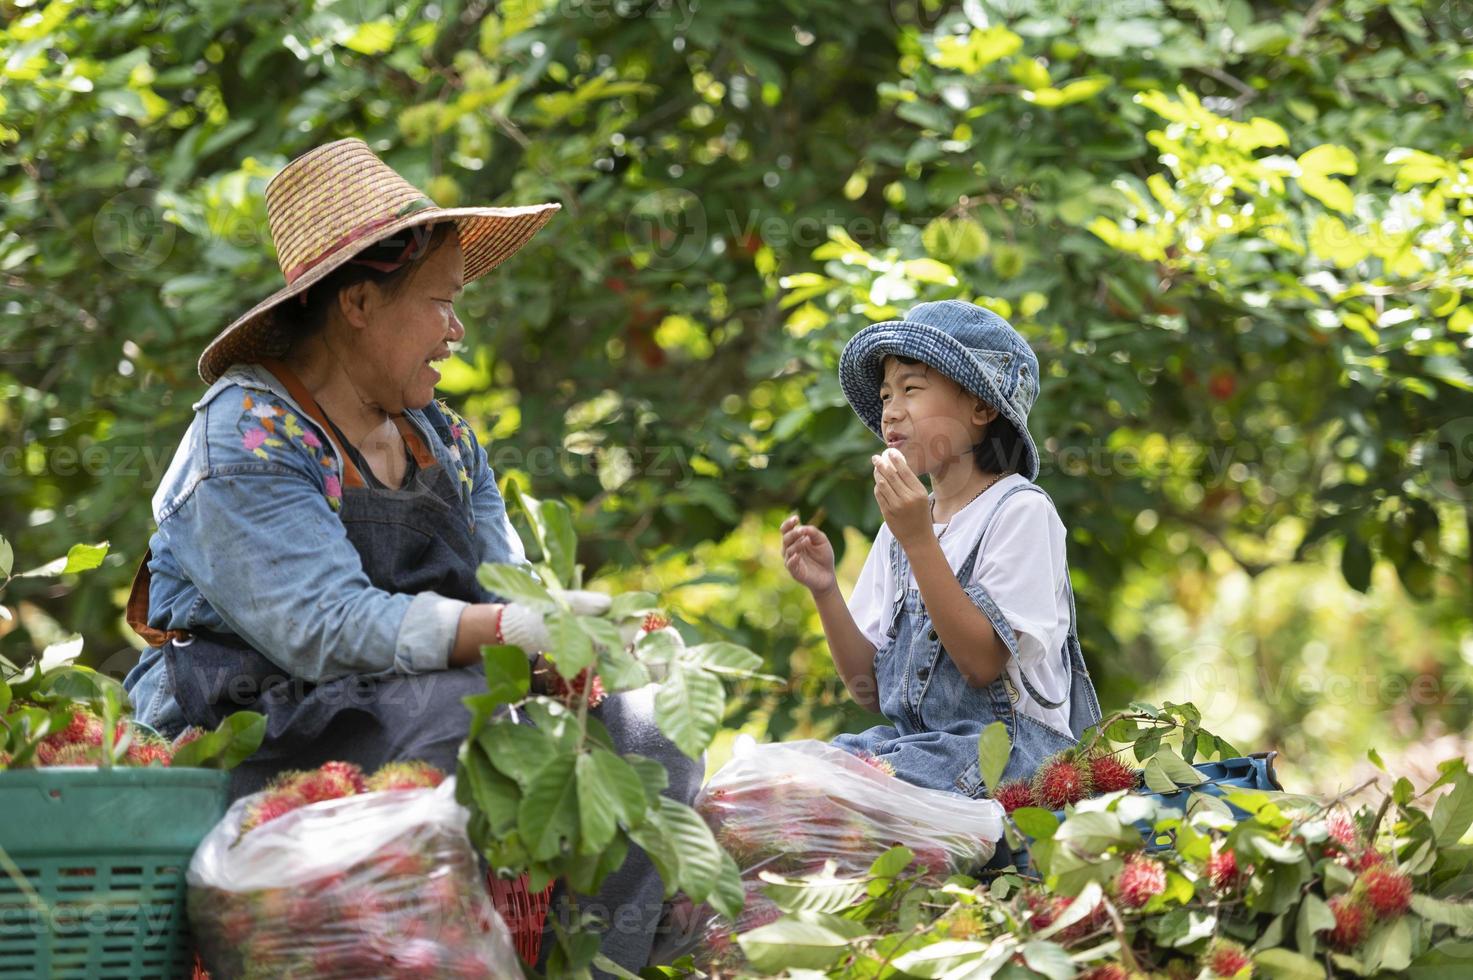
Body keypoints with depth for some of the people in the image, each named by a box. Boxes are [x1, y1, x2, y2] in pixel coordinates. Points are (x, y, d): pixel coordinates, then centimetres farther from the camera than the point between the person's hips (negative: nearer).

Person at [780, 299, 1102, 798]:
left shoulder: (1019, 510, -6)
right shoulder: (902, 523, 14)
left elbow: (984, 664, -16)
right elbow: (870, 688, 11)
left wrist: (919, 540, -20)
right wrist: (825, 590, -4)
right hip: (913, 735, 7)